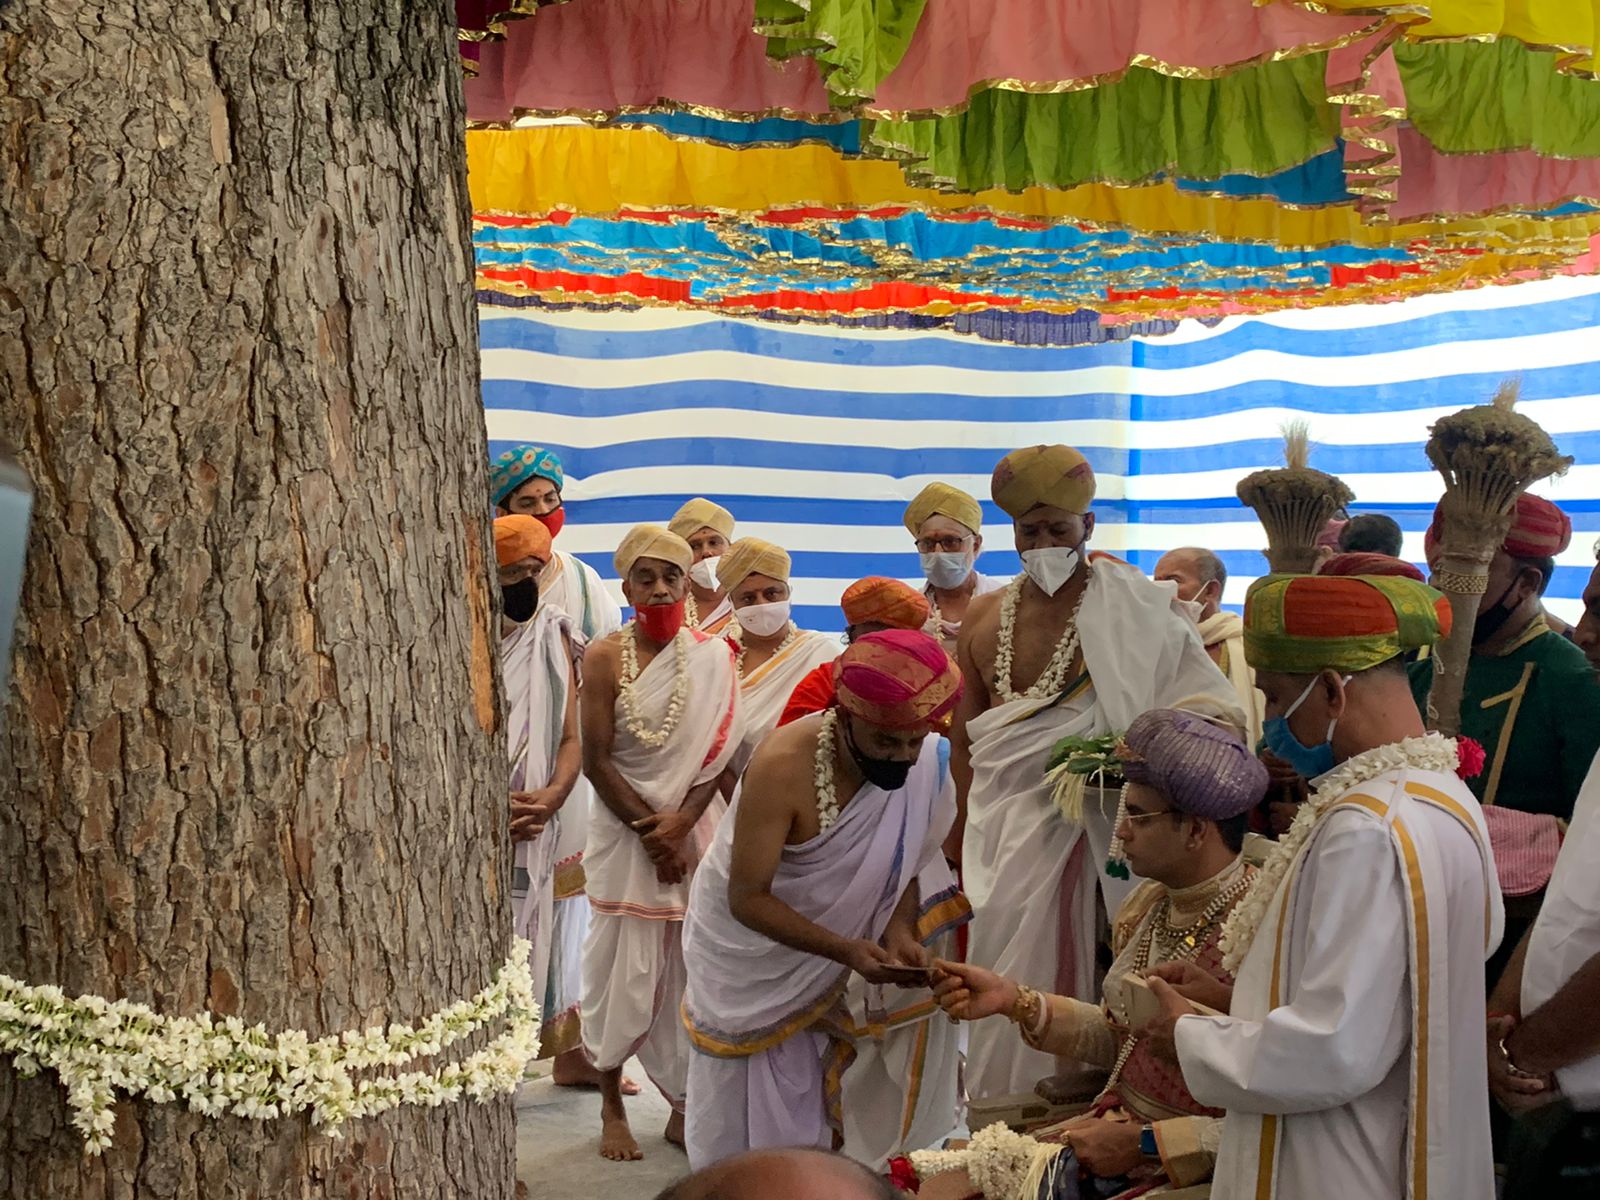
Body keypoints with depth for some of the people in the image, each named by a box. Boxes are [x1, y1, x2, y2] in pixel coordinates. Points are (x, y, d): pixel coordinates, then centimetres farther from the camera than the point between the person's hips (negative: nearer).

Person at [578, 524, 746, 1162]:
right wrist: (650, 830, -11)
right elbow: (597, 761, -7)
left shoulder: (712, 658, 1)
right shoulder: (605, 656, -5)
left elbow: (718, 754, -2)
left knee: (692, 962, 3)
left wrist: (680, 822, -15)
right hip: (622, 827, -2)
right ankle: (612, 1107, 14)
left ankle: (683, 1106, 14)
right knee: (623, 963, 1)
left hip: (695, 824, 2)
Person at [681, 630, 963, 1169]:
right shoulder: (783, 766, -32)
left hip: (821, 959, 4)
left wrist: (899, 932, -19)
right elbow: (748, 900, -29)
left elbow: (902, 866, 1)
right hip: (747, 941, -4)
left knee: (805, 1112, 11)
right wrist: (846, 951, -37)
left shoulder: (923, 766, -16)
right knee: (735, 1109, 9)